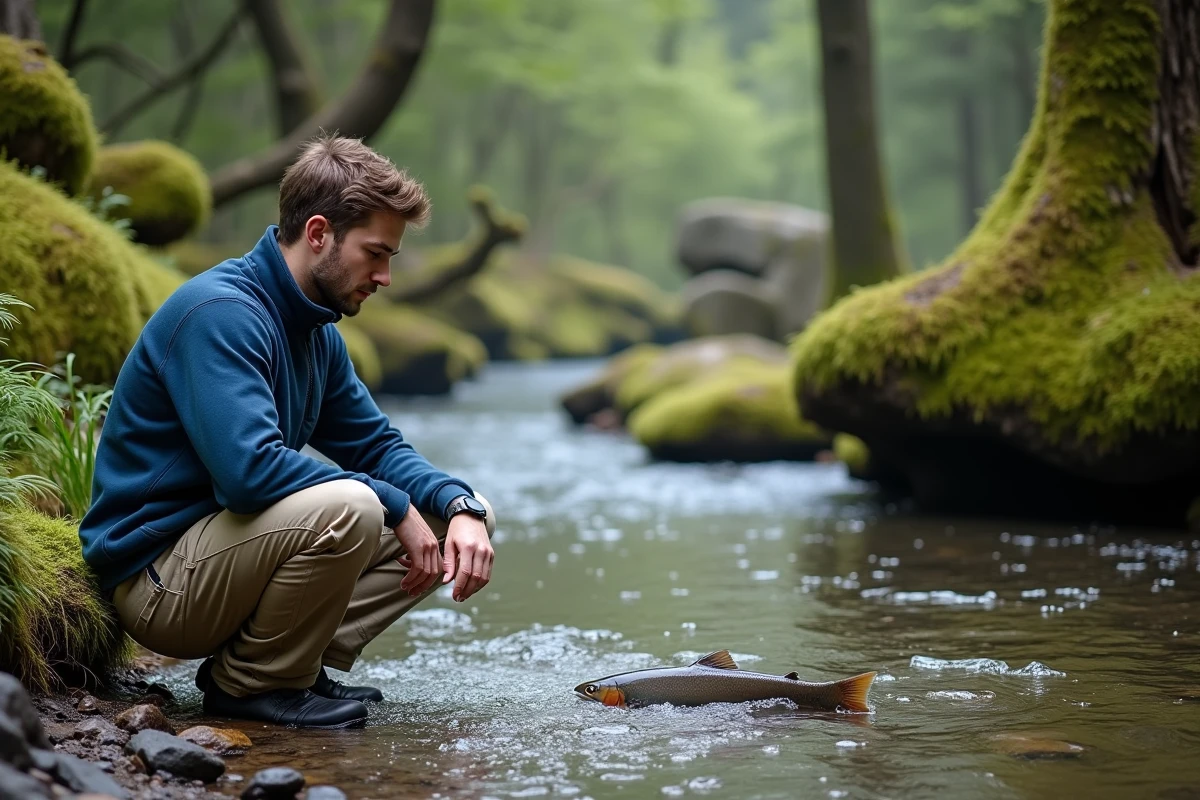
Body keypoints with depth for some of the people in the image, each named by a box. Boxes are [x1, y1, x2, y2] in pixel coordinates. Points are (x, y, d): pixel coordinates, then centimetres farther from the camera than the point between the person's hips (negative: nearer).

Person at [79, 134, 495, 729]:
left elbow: (376, 445, 15)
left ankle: (295, 666, 1)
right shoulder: (219, 312, -20)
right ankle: (250, 683, -11)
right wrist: (393, 504, -20)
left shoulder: (316, 331, 10)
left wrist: (460, 507, -6)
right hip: (156, 579, -9)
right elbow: (249, 469, -32)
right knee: (347, 508, -35)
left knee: (463, 511, 7)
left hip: (234, 543, 10)